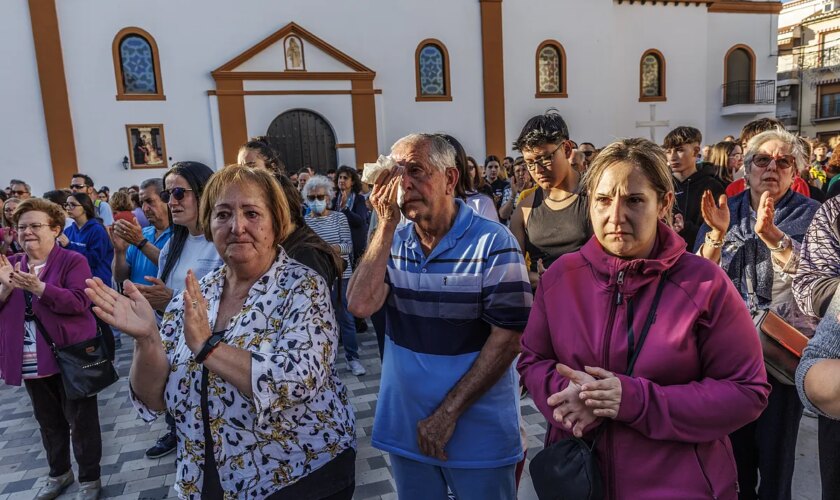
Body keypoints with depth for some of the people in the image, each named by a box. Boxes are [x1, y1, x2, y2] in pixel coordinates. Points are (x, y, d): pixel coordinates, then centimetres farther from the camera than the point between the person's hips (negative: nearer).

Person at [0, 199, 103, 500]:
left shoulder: (73, 261, -10)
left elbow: (79, 302, -21)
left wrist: (38, 287, -30)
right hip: (31, 361, 6)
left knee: (81, 421, 6)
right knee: (48, 421, 21)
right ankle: (59, 472, 41)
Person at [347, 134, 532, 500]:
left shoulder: (492, 242, -14)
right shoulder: (393, 242, 1)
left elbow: (508, 337, -16)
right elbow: (360, 305, -14)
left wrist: (448, 413, -16)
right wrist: (386, 224, -17)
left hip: (479, 431, -4)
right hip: (405, 425, 4)